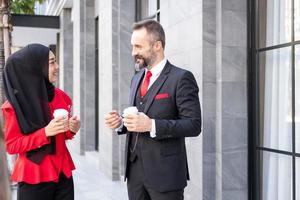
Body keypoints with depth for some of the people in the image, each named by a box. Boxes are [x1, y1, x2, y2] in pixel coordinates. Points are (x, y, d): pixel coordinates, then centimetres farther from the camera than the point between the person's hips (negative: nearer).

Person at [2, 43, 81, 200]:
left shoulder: (60, 96, 4)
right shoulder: (15, 104, -12)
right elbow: (11, 146, -11)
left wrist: (72, 129, -7)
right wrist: (45, 132, -22)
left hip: (63, 172, 5)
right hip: (33, 177, -5)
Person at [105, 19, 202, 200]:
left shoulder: (181, 78, -9)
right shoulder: (136, 78, 14)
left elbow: (194, 125, -15)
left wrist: (152, 125, -23)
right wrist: (121, 122, -1)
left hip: (164, 172, -6)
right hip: (134, 170, 6)